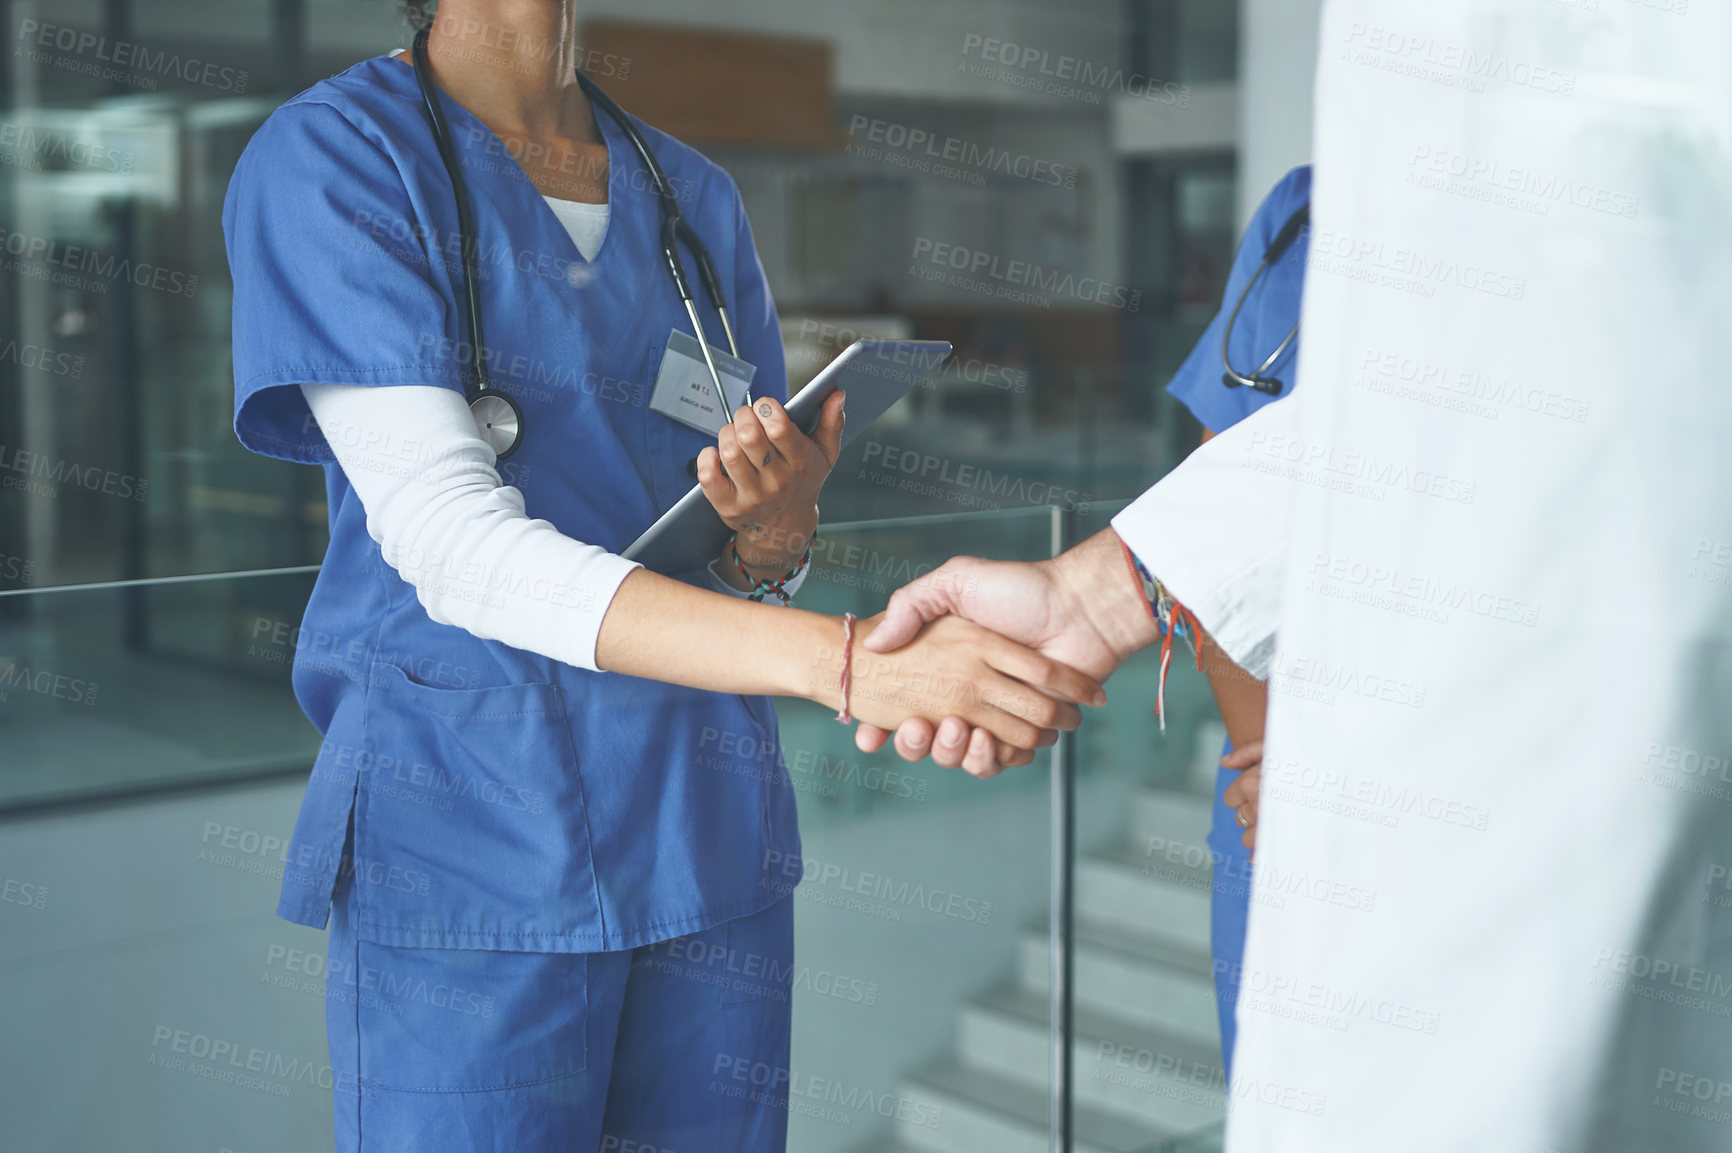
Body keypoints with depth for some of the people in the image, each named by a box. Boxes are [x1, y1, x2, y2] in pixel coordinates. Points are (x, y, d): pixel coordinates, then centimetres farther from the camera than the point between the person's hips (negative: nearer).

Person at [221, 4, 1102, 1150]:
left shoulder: (699, 196, 11)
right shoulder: (333, 155, -6)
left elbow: (756, 581, 12)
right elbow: (454, 548, -19)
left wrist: (779, 527, -14)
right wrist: (850, 664, -28)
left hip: (708, 830, 5)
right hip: (468, 840, -5)